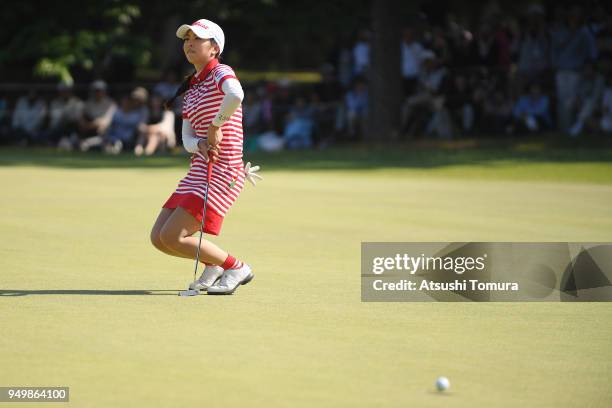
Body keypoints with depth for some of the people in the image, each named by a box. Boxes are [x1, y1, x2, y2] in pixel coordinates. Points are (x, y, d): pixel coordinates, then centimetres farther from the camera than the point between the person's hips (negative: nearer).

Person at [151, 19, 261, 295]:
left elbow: (236, 95, -34)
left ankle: (236, 268, 2)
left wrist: (216, 126, -22)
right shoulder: (190, 88, 16)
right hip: (199, 170, 9)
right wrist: (201, 144, -11)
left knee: (172, 237, -14)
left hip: (222, 172, -9)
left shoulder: (220, 73, -9)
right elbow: (187, 139, 11)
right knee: (158, 238, 4)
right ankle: (213, 265, 22)